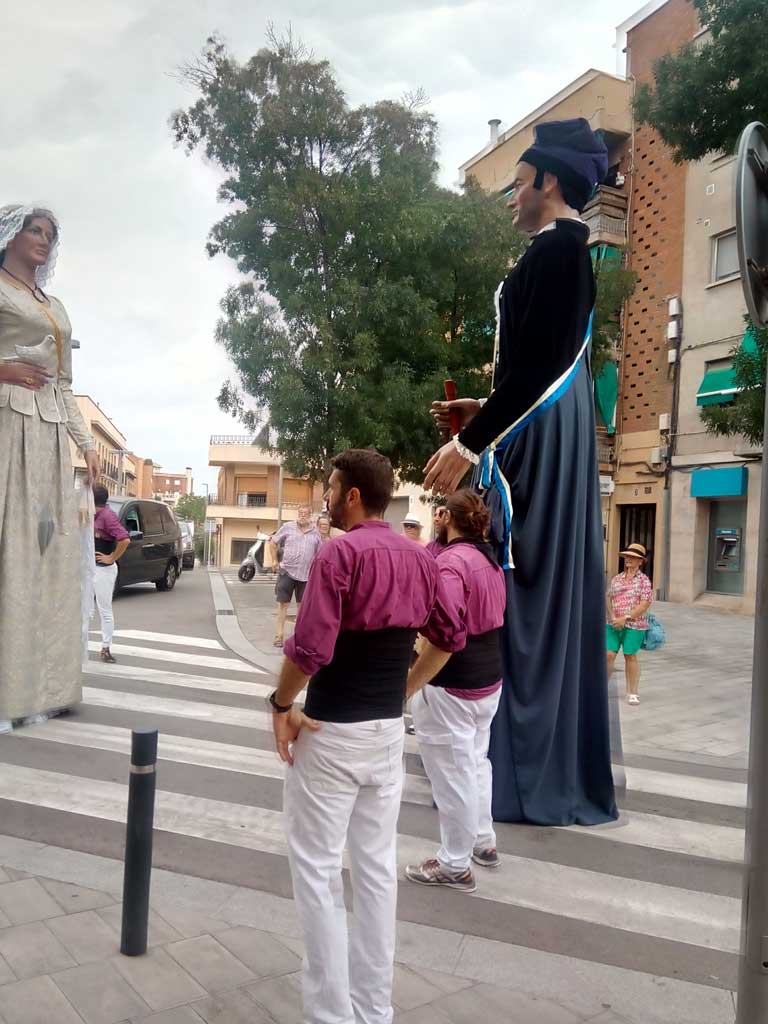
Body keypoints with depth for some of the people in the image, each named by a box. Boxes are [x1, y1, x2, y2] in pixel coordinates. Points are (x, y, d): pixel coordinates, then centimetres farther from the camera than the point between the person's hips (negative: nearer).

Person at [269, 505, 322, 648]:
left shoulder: (315, 533, 7)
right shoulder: (287, 527, 0)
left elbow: (319, 554, 14)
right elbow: (273, 542, 8)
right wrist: (275, 561, 4)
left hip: (306, 574, 2)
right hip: (287, 571, -2)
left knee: (301, 604, 11)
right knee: (283, 603, -1)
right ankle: (279, 635, 5)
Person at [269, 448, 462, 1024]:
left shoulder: (341, 552, -18)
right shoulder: (420, 559, 4)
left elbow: (311, 648, -24)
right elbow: (451, 638, 11)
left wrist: (282, 704, -9)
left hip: (332, 732, -7)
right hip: (389, 730, 7)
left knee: (317, 869, 7)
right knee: (377, 866, 16)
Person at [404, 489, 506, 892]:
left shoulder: (450, 562, -22)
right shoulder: (489, 559, 7)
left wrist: (405, 689, -25)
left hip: (451, 687, -9)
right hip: (488, 679, 9)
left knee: (452, 774, 4)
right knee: (475, 761, 23)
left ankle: (454, 865, 18)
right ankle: (483, 841, 39)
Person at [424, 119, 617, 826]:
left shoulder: (557, 246, -10)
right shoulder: (568, 250, 20)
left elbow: (539, 363, -21)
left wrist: (471, 443, -21)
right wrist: (485, 415, 23)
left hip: (538, 444, -10)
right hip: (543, 437, 10)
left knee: (527, 595, -7)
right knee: (543, 592, 11)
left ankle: (531, 776, 2)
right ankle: (545, 767, 21)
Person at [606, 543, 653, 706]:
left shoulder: (644, 581, -3)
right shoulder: (616, 579, 11)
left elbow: (645, 605, -10)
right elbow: (609, 599, 9)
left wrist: (625, 618, -15)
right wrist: (612, 617, -8)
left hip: (634, 625, -3)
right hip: (613, 624, 3)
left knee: (630, 656, 3)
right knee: (609, 655, -2)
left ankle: (632, 693, 14)